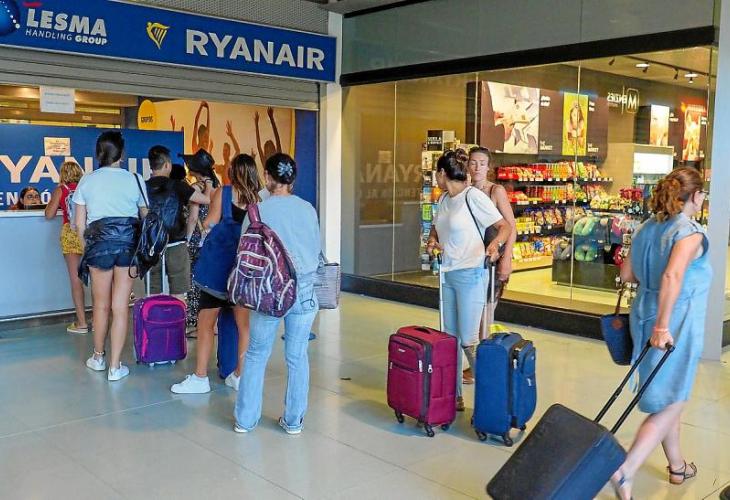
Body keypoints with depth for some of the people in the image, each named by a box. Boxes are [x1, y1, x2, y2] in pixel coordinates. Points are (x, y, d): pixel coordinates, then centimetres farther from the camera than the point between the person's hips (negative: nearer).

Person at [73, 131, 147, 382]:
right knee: (121, 307, 2)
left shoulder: (87, 180, 4)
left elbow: (79, 223, 4)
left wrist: (87, 247, 16)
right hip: (129, 240, -1)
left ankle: (98, 357, 32)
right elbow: (147, 217, 3)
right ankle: (115, 366, 6)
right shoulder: (135, 179, 2)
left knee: (101, 304, 15)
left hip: (99, 240, 1)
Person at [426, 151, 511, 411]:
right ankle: (454, 396, 19)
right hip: (449, 275, 8)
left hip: (470, 274, -8)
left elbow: (505, 226, -13)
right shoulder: (444, 199, 11)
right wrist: (432, 241, 3)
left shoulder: (473, 196, -12)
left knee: (468, 340, -8)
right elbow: (436, 227, 26)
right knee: (450, 338, 11)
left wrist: (496, 243, -34)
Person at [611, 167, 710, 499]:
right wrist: (662, 326, -28)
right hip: (675, 322, -8)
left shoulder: (646, 228, 6)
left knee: (668, 398, 22)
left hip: (646, 314, 8)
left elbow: (626, 275, 11)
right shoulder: (690, 232, -16)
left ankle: (677, 466, 38)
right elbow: (672, 277, -31)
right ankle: (625, 472, -7)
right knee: (670, 404, 1)